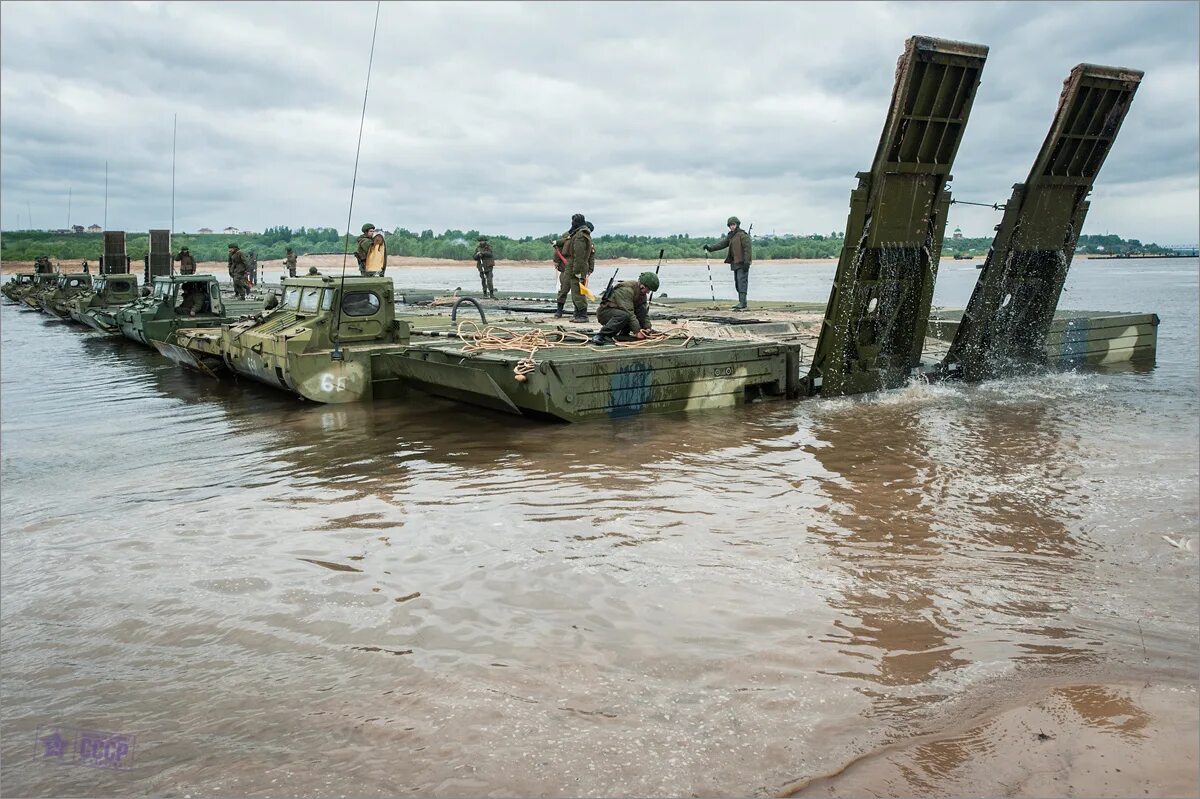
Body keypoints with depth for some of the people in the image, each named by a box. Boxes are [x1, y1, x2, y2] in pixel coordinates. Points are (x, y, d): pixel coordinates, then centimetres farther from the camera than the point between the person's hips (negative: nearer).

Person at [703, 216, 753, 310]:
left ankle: (743, 303, -17)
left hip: (742, 263, -9)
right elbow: (722, 244, 14)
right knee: (737, 283, 8)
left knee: (742, 281, -13)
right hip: (735, 263, 9)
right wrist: (710, 248, 2)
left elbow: (747, 249, -14)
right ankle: (741, 303, 12)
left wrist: (746, 262, -20)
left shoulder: (743, 235, -9)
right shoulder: (730, 236, 18)